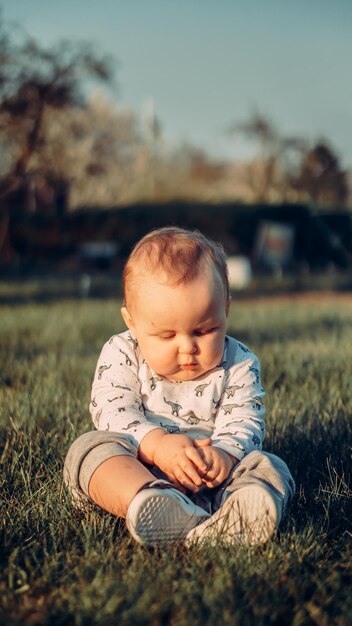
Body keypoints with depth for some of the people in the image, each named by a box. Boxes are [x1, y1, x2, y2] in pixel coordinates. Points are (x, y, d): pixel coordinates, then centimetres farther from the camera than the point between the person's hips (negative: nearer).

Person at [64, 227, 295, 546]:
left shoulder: (240, 365, 2)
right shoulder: (121, 355, 1)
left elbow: (244, 423, -7)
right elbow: (111, 412, -11)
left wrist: (224, 453, -33)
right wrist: (156, 443, -31)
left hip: (211, 480, 1)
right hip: (134, 472, 0)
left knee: (268, 467, -23)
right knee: (91, 447, -25)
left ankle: (235, 515, -61)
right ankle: (146, 501, -58)